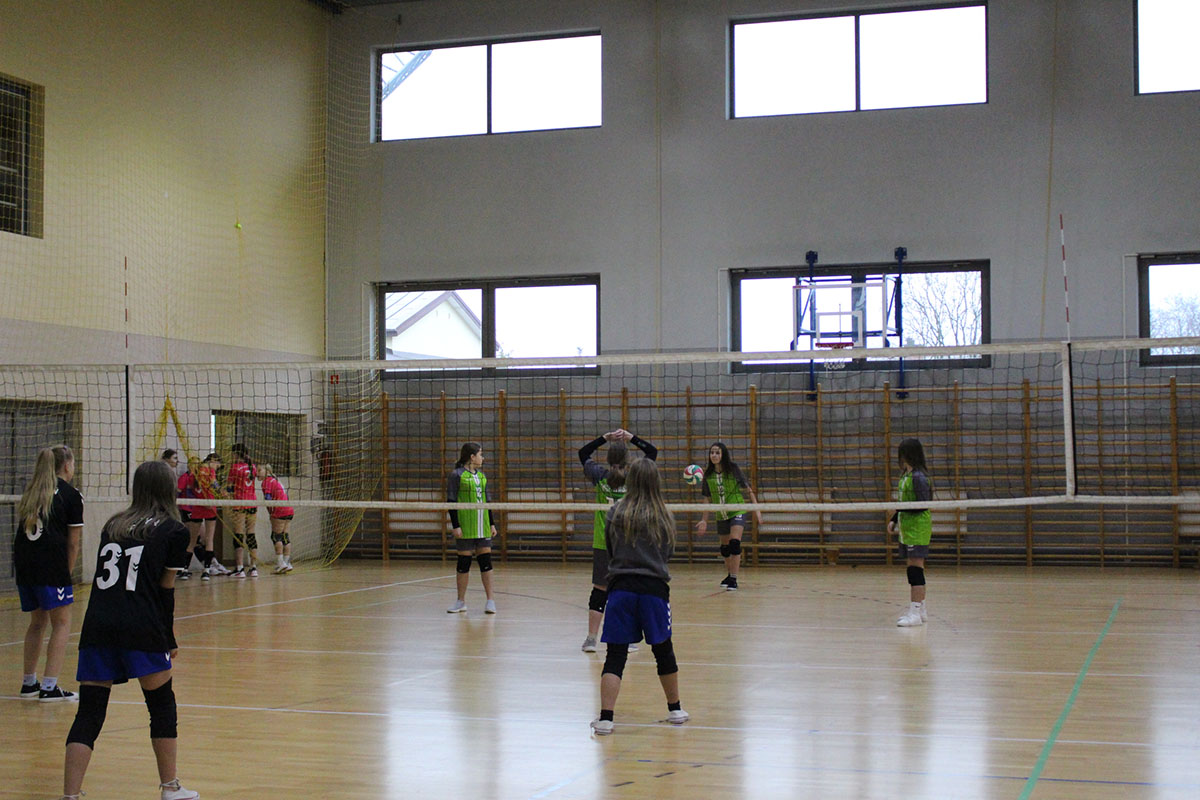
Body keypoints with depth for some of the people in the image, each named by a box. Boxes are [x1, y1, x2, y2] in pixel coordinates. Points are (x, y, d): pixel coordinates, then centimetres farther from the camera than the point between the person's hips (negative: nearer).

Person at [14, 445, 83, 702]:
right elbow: (73, 544, 0)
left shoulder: (31, 492, 18)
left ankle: (29, 683, 24)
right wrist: (67, 573, 10)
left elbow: (22, 529, 17)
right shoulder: (71, 495, 1)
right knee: (61, 623, 2)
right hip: (51, 562, -6)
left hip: (22, 562, 6)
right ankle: (49, 687, -4)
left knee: (37, 622, 20)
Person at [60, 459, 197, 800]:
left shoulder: (113, 525, 18)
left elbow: (104, 576, 19)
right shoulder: (174, 530, 6)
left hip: (96, 626, 3)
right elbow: (165, 589, 5)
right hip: (141, 630, -3)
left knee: (88, 714, 4)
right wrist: (169, 640, 11)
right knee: (162, 704, 14)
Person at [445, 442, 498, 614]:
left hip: (482, 526, 5)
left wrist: (492, 523, 15)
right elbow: (451, 501, -7)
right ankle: (461, 601, 10)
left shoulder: (482, 476, 14)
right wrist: (455, 526, -12)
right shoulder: (457, 475, -4)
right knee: (464, 561, 1)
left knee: (485, 560, 2)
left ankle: (490, 600, 6)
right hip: (465, 526, -5)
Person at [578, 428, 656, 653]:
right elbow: (652, 451, 7)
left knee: (600, 590, 6)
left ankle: (591, 638, 5)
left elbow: (583, 453, 15)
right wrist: (630, 437, 5)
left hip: (603, 544, 1)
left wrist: (606, 437, 11)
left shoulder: (600, 475, -3)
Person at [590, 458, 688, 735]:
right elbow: (668, 554, 12)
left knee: (615, 655, 1)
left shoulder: (615, 513, -1)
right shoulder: (664, 517, 0)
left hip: (621, 587, 0)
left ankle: (605, 718, -8)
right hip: (654, 588, 1)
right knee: (663, 650, 16)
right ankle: (675, 709, 31)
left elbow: (609, 550, 9)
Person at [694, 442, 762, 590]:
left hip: (737, 511, -5)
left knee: (734, 542, -20)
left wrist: (756, 510, -8)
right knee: (725, 547, 14)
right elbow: (707, 498, 8)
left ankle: (733, 579, -16)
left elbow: (748, 489, -5)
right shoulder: (708, 474, -1)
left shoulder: (733, 469, -12)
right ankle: (729, 575, 36)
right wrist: (704, 520, 5)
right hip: (721, 515, 5)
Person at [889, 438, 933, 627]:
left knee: (915, 568, -10)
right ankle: (919, 609, 22)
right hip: (907, 528, 10)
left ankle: (915, 612, -11)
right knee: (914, 569, 14)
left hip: (917, 529, -10)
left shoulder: (918, 477, -15)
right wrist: (894, 520, 16)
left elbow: (923, 505, -19)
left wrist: (900, 508, -20)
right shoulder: (906, 475, 14)